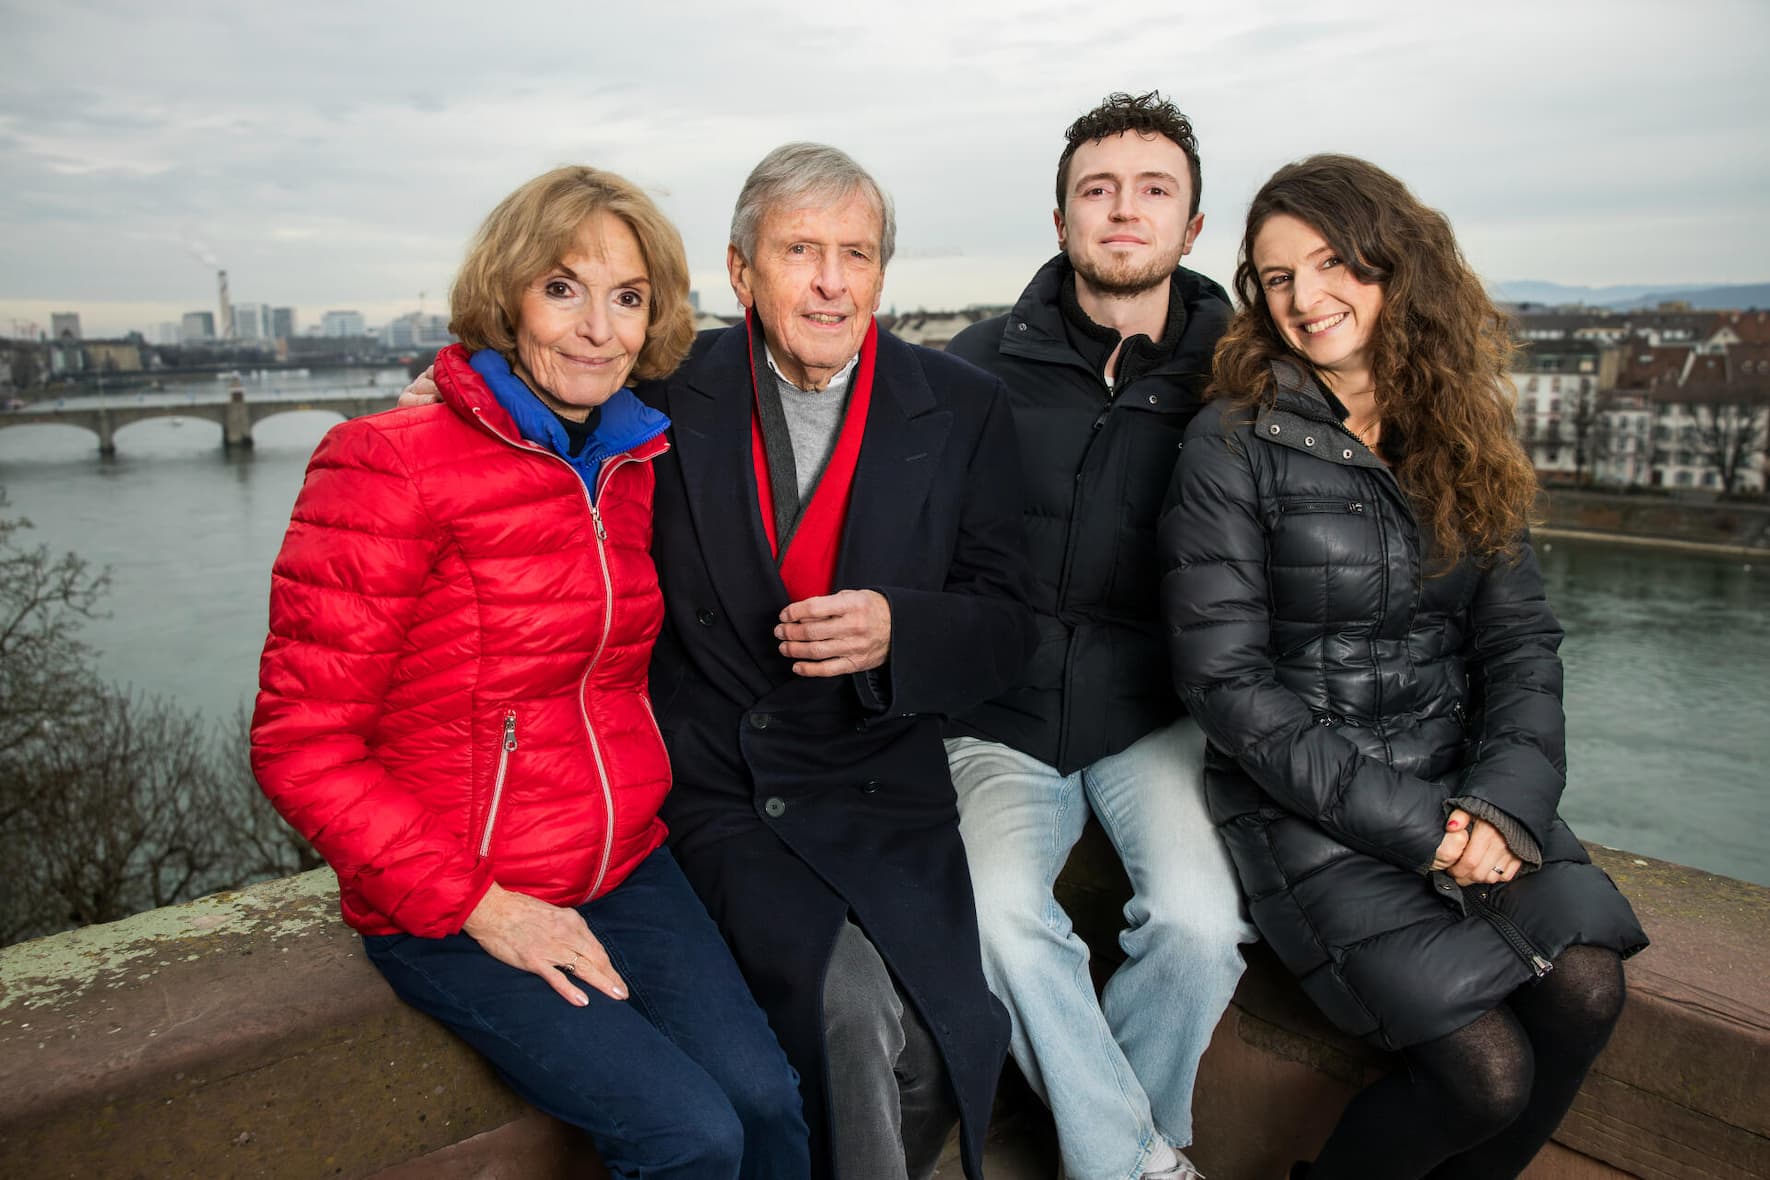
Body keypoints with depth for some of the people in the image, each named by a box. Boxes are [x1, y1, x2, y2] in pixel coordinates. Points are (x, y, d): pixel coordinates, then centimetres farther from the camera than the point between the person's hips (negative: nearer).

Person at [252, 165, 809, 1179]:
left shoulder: (636, 467, 7)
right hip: (450, 909, -5)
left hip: (627, 867, 5)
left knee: (766, 1097, -15)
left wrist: (645, 806, 4)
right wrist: (479, 905, -16)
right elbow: (301, 743, -12)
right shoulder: (391, 468, -12)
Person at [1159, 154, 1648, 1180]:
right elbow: (1227, 680, -13)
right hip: (1304, 803, -5)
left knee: (1587, 990, -16)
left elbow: (1522, 639, 6)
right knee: (1490, 1069, -16)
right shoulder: (1234, 445, -9)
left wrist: (1500, 805, -11)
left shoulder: (1461, 435, 7)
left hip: (1460, 780, 5)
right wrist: (1418, 825, -15)